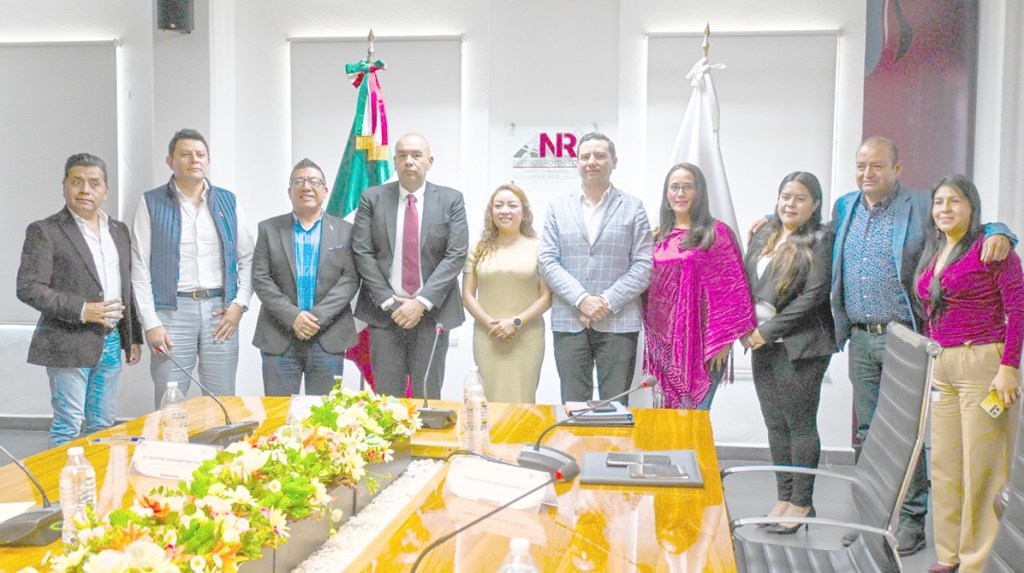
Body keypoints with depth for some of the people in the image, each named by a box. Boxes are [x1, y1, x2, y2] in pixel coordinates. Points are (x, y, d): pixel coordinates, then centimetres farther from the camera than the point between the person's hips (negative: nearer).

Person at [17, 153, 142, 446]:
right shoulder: (45, 231, -5)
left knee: (103, 426, 12)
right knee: (68, 427, -1)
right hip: (69, 344, -5)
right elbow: (28, 288, -12)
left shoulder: (119, 230, 13)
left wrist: (133, 337, 16)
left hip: (111, 343, 6)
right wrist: (82, 311, -19)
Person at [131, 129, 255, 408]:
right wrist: (151, 322, -8)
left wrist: (240, 303, -1)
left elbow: (247, 257, 11)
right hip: (172, 311, -2)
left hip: (221, 311, 2)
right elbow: (140, 267, -1)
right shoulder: (151, 203, 2)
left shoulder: (227, 201, 10)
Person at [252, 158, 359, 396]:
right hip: (279, 337, 1)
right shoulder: (269, 229, 8)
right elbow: (260, 279, 1)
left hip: (328, 338, 0)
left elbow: (350, 279, -1)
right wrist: (292, 316, -12)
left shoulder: (345, 231, 7)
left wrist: (318, 317, -13)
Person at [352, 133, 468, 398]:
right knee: (387, 394, 4)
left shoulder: (451, 200, 3)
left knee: (427, 395, 6)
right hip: (384, 310, 0)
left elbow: (456, 255, -5)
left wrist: (421, 302, -12)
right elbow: (362, 253, 0)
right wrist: (389, 302, -9)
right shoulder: (372, 198, 4)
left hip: (432, 311, 0)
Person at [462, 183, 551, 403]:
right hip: (487, 337, 2)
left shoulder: (538, 248, 3)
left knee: (521, 401, 0)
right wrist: (489, 322, -8)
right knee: (489, 400, 1)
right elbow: (468, 295, 8)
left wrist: (517, 322, -11)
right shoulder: (479, 249, 10)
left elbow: (547, 296, 0)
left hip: (527, 337, -2)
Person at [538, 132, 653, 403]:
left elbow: (643, 266, 0)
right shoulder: (557, 207, 11)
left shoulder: (633, 207, 6)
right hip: (569, 322, 1)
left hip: (619, 322, -1)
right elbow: (548, 262, 3)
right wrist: (581, 299, -11)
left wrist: (607, 302, -11)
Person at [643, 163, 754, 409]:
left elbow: (732, 289, -7)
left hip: (701, 342, -5)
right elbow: (646, 284, 18)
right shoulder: (660, 236, 11)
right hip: (665, 343, 5)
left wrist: (722, 341, -12)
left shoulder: (716, 233, -4)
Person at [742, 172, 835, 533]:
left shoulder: (820, 241, -5)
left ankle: (802, 502, 12)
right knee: (775, 425, 12)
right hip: (763, 345, 7)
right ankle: (784, 496, 23)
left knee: (800, 424, 1)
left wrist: (769, 330, -13)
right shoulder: (762, 238, 14)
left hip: (800, 346, -6)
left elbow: (814, 295, -14)